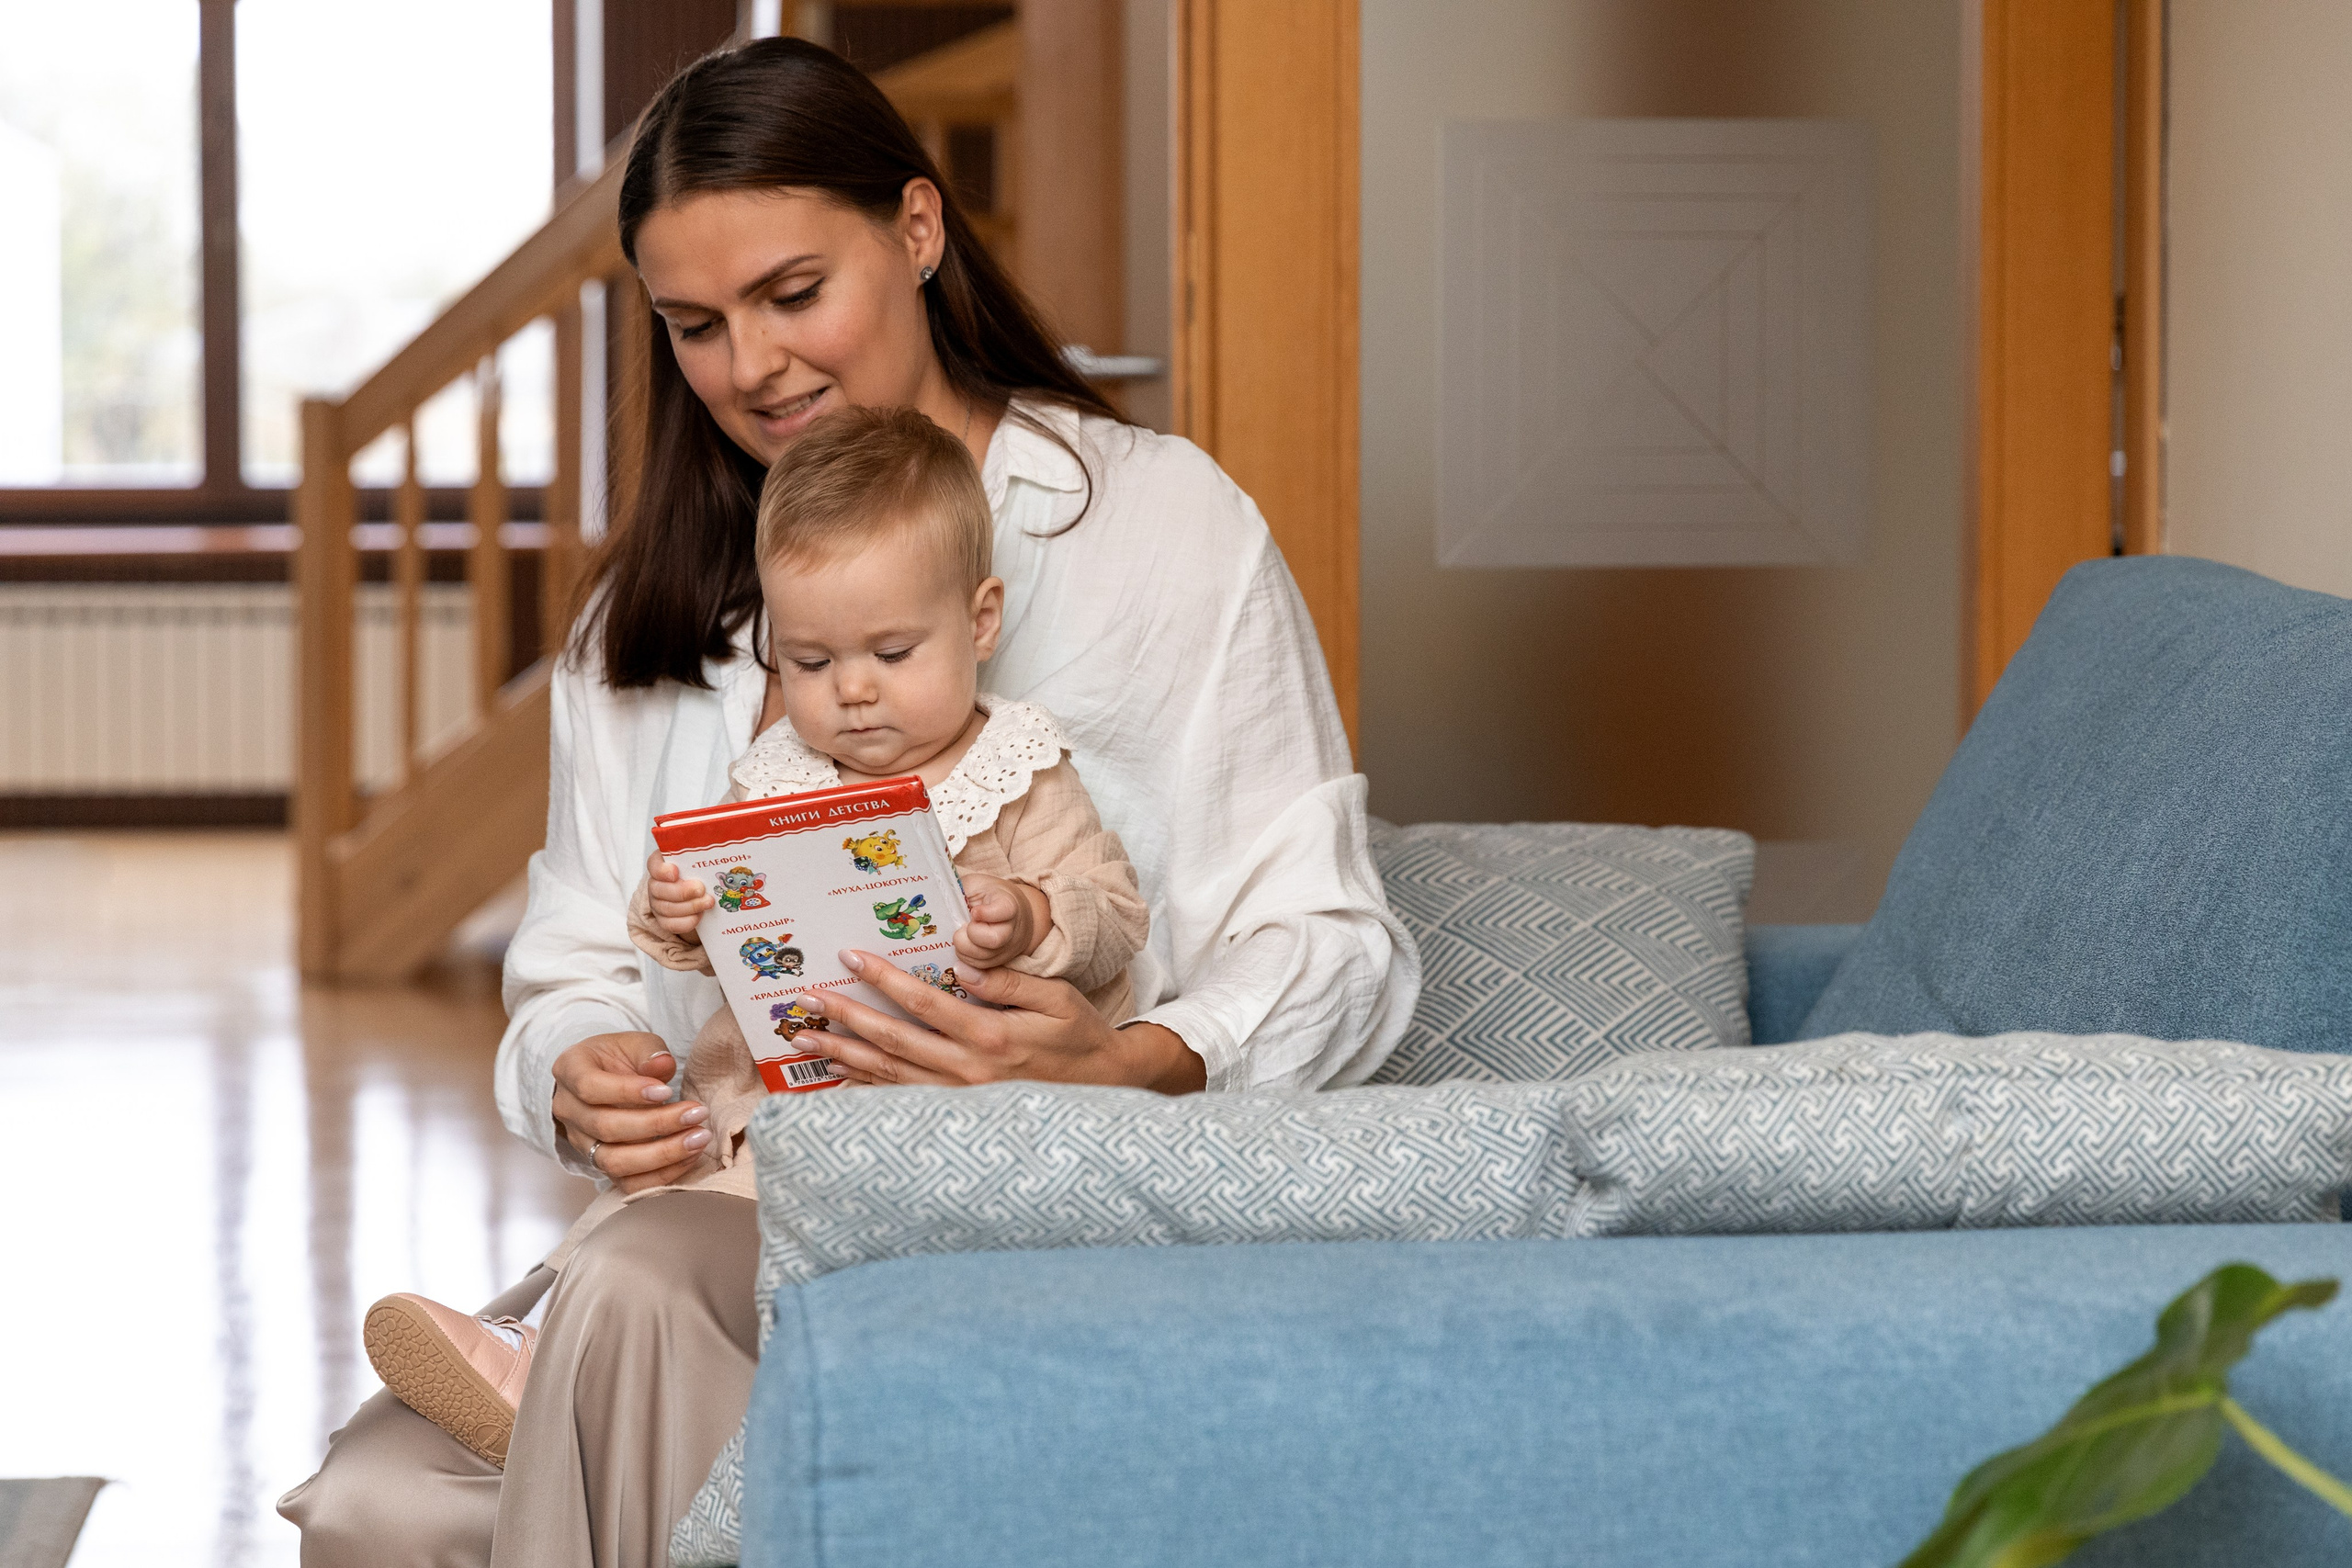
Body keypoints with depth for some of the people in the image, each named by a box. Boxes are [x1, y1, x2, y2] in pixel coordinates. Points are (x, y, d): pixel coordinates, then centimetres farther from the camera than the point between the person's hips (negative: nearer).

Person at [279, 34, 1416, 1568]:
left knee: (629, 1291, -33)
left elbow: (1332, 955, -4)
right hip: (740, 1208, 4)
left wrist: (1123, 1064, -24)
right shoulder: (652, 610, 20)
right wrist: (583, 1080, -10)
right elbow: (587, 969, 15)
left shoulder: (1162, 518, 3)